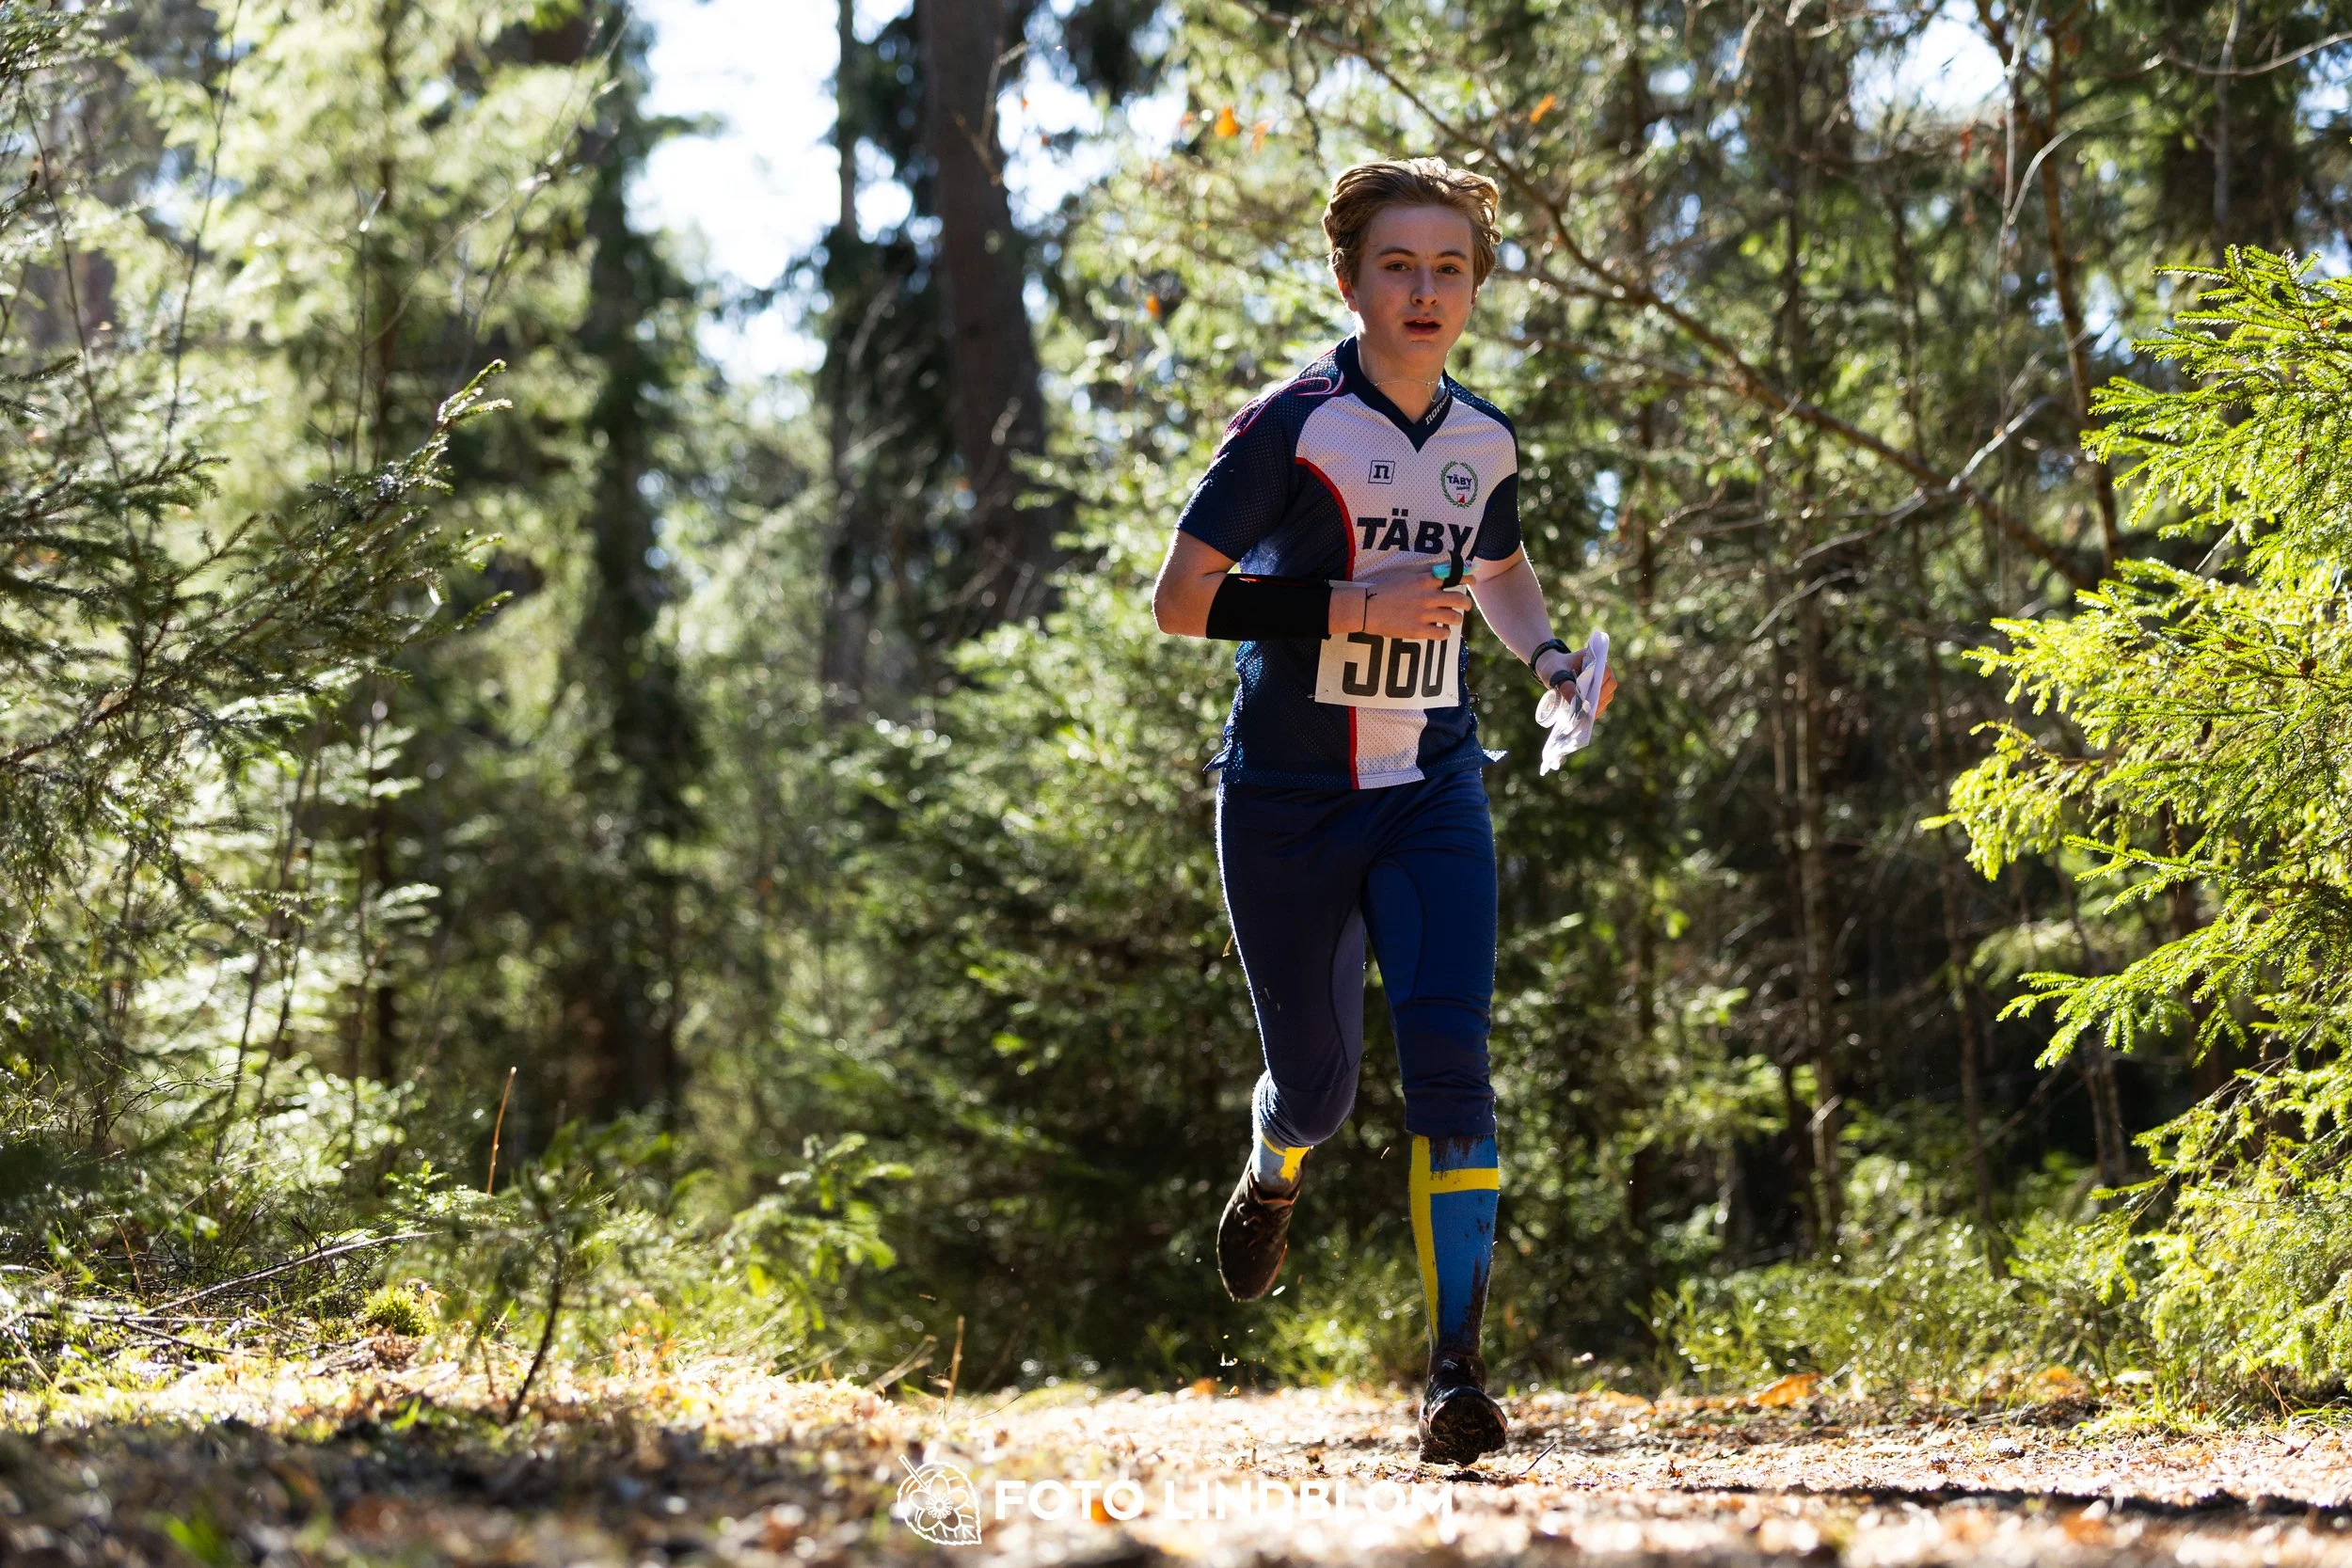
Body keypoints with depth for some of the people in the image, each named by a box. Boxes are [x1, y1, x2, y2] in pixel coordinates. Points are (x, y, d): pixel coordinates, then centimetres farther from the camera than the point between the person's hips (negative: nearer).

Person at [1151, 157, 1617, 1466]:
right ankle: (1275, 1170, 47)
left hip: (1434, 794, 3)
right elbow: (1180, 600, -12)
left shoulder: (1487, 445, 6)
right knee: (1318, 1082, 8)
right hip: (1288, 802, -3)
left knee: (1450, 1061, -14)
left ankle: (1459, 1366, -13)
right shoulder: (1292, 426, -10)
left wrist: (1552, 656, 7)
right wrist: (1355, 604, -20)